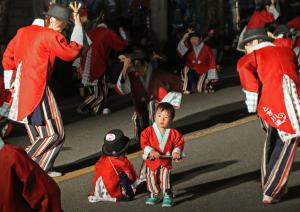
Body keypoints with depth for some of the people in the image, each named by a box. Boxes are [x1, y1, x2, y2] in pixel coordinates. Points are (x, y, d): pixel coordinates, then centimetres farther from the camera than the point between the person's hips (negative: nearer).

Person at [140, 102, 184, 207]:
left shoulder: (173, 133, -7)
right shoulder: (148, 131, -10)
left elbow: (179, 143, 1)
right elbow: (144, 143, -14)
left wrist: (176, 152, -16)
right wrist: (151, 151, -29)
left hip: (166, 161, -1)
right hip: (151, 161, 2)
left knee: (165, 179, -11)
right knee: (152, 180, 14)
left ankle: (167, 197, 2)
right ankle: (154, 195, 35)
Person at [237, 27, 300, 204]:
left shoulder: (256, 55, 12)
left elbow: (243, 66, -8)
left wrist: (252, 99, -3)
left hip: (272, 102, -1)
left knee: (272, 142, 22)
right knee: (285, 148, 9)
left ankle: (268, 184, 31)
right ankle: (271, 192, 9)